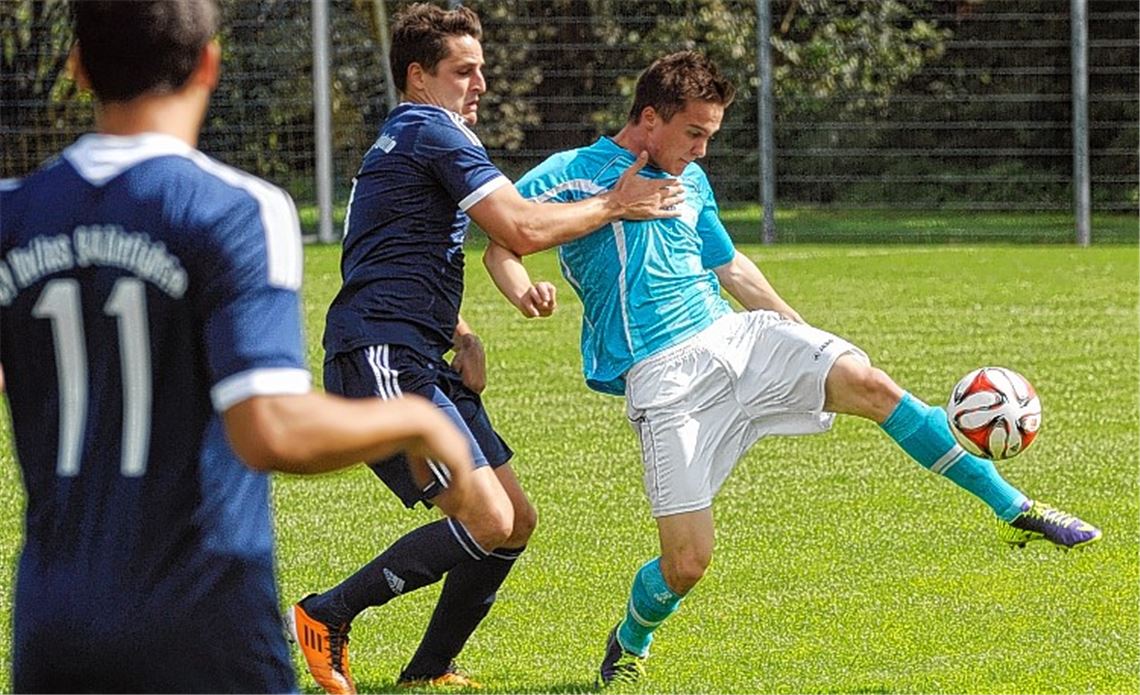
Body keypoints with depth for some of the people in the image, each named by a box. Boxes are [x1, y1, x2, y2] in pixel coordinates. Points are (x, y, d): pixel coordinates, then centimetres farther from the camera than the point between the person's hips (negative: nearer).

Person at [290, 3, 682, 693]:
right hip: (382, 361, -11)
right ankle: (328, 615, -9)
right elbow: (522, 229, -18)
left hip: (423, 365, 11)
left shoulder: (405, 139, 25)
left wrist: (462, 338, 19)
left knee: (517, 519, 10)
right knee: (487, 521, -19)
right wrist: (612, 205, -4)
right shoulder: (433, 133, -8)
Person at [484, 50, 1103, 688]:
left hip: (736, 336, 5)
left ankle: (1018, 511, -16)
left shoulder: (691, 180, 18)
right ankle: (629, 646, 24)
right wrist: (525, 294, -23)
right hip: (664, 378, -5)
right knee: (686, 563, -11)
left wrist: (808, 340, 30)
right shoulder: (573, 174, 0)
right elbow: (500, 246, 0)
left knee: (869, 384, -20)